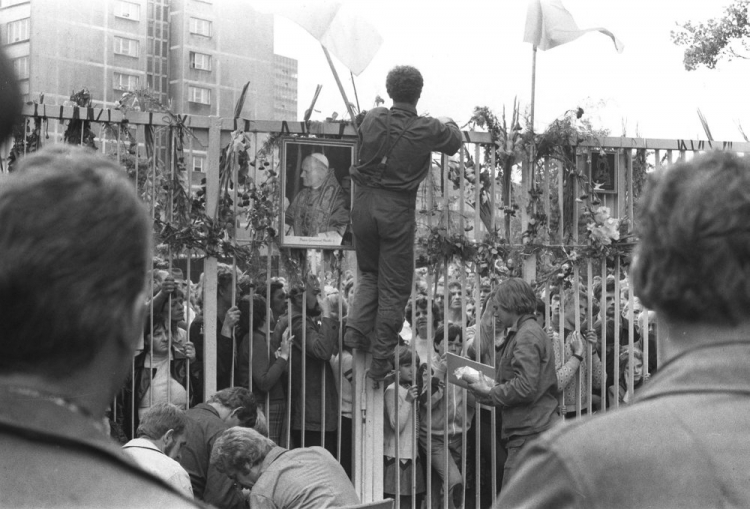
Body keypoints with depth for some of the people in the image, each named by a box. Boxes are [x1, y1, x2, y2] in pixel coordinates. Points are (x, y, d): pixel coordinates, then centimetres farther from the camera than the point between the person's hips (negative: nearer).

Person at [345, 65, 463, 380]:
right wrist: (449, 124, 34)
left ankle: (356, 327, 6)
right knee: (394, 287, 8)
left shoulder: (372, 119, -2)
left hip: (364, 204, 3)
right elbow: (455, 144, 11)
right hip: (397, 211, -3)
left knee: (369, 273, 25)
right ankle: (381, 359, 12)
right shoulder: (427, 130, -9)